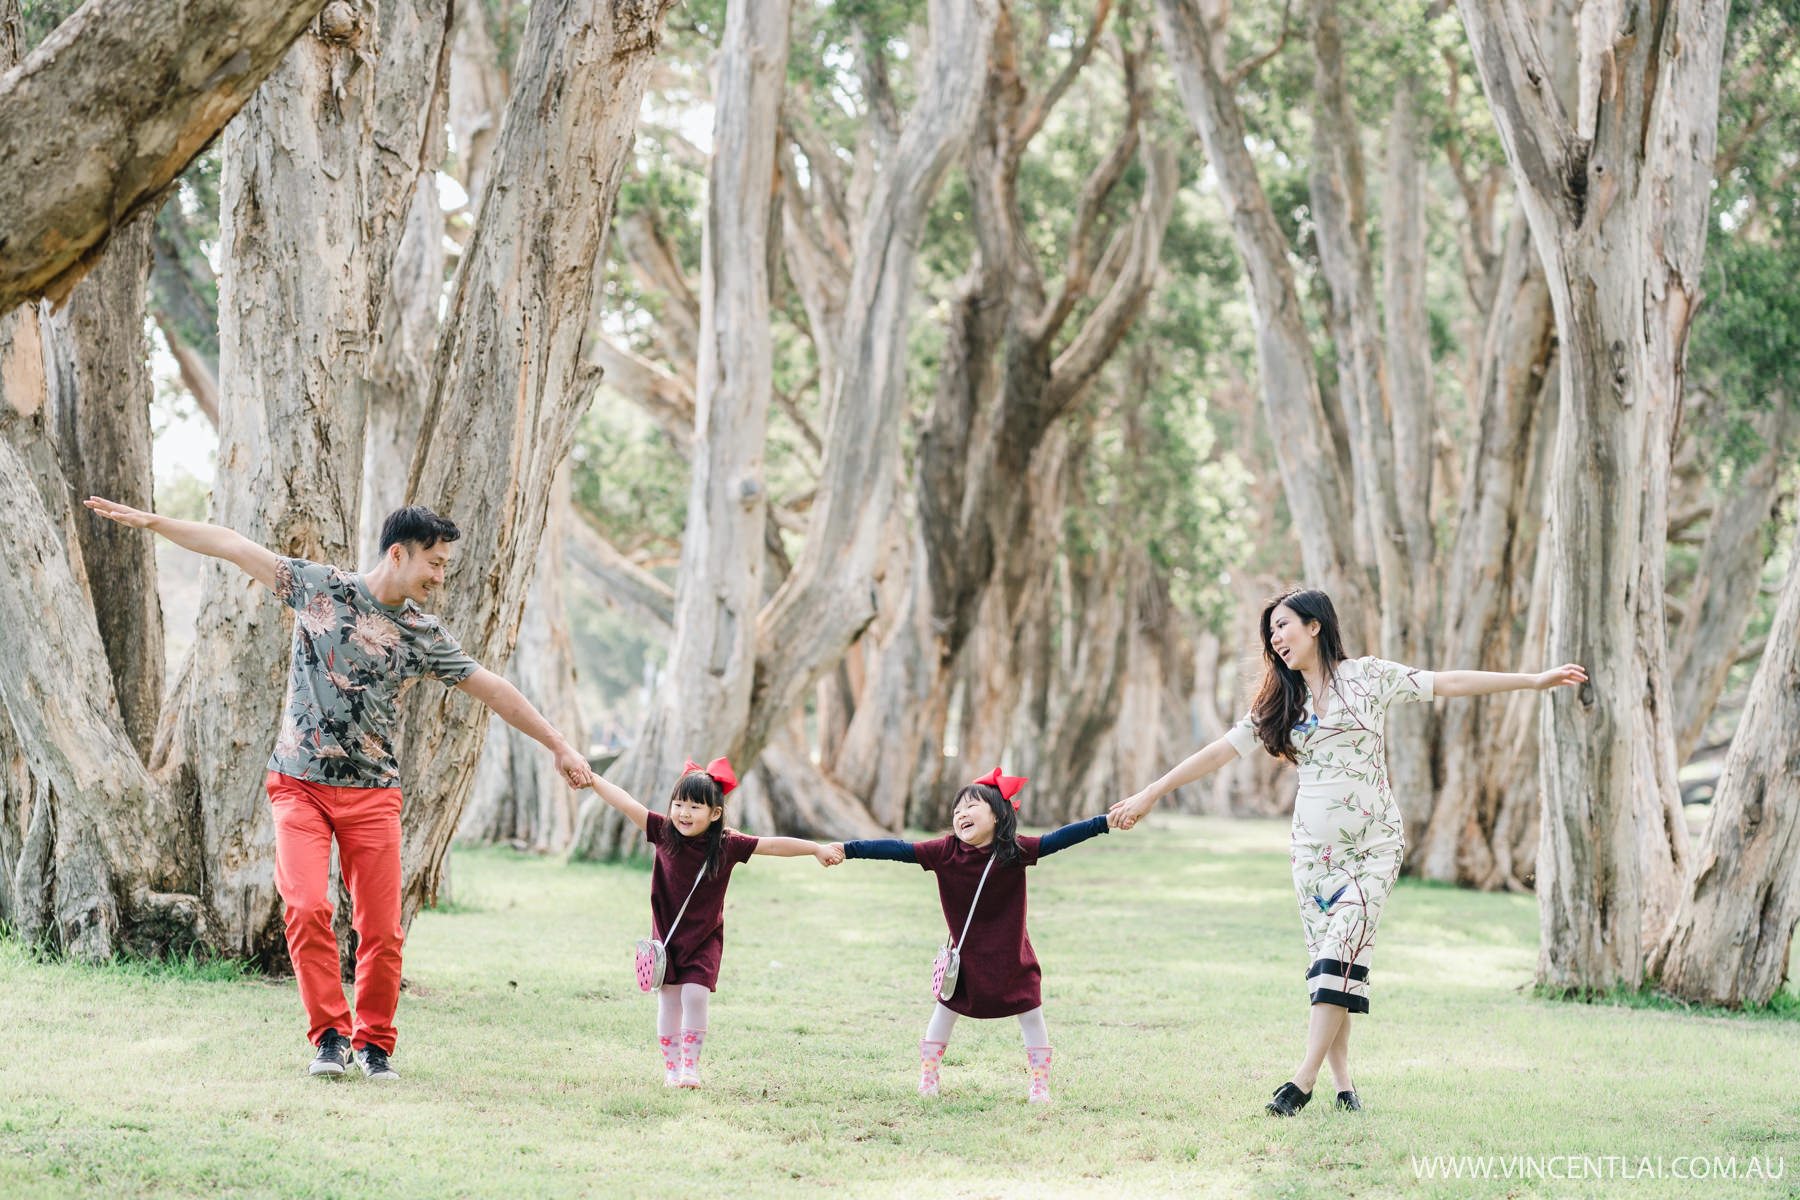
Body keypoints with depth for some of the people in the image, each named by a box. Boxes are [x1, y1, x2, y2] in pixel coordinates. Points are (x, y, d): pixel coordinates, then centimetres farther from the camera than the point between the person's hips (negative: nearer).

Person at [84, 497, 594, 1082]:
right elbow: (233, 546, 2)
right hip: (301, 782, -2)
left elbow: (492, 688, 12)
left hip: (372, 792, 2)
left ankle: (374, 1043, 15)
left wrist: (560, 746, 13)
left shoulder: (424, 633, 6)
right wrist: (150, 521, -2)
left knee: (382, 928, -3)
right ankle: (330, 1035, -3)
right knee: (307, 908, -17)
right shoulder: (319, 586, 1)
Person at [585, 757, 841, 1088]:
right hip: (667, 934, 2)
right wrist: (591, 778, -12)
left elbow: (774, 845, -12)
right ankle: (671, 1067, 14)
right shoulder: (664, 832, -10)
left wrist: (816, 849, -15)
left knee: (695, 996, -12)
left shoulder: (728, 845, -13)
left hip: (704, 939, -2)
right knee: (668, 999, 3)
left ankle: (691, 1066, -1)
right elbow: (626, 803, -11)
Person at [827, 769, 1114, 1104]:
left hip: (1011, 957, -1)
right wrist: (847, 849, -24)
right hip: (964, 956, 1)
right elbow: (898, 849, -18)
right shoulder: (945, 852, -15)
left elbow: (1059, 839, -21)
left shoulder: (1016, 851, -17)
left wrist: (1104, 822, -30)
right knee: (944, 1011, 11)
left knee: (1031, 1016, 5)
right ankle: (928, 1077, 26)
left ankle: (1040, 1084, 18)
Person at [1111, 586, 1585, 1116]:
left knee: (1342, 953, -15)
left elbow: (1449, 682, -2)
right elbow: (1218, 752, 12)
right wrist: (1149, 795, 10)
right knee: (1324, 961, 0)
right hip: (1313, 847, 4)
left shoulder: (1366, 677, 0)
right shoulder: (1279, 704, 11)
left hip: (1374, 844, -4)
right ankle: (1342, 1083, 6)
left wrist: (1534, 680, -5)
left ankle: (1303, 1080, -18)